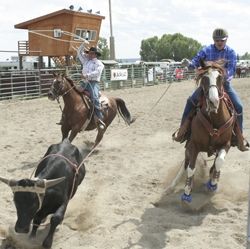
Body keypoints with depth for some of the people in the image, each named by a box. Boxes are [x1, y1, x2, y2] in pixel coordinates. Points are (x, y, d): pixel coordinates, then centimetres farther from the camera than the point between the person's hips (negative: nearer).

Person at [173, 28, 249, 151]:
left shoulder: (231, 52, -5)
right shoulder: (206, 50, -4)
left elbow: (231, 70, -15)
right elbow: (196, 62, -12)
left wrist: (225, 76, -36)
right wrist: (188, 63, -35)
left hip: (225, 83, 0)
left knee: (238, 106, -11)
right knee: (191, 101, -11)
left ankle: (239, 137, 5)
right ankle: (182, 130, 2)